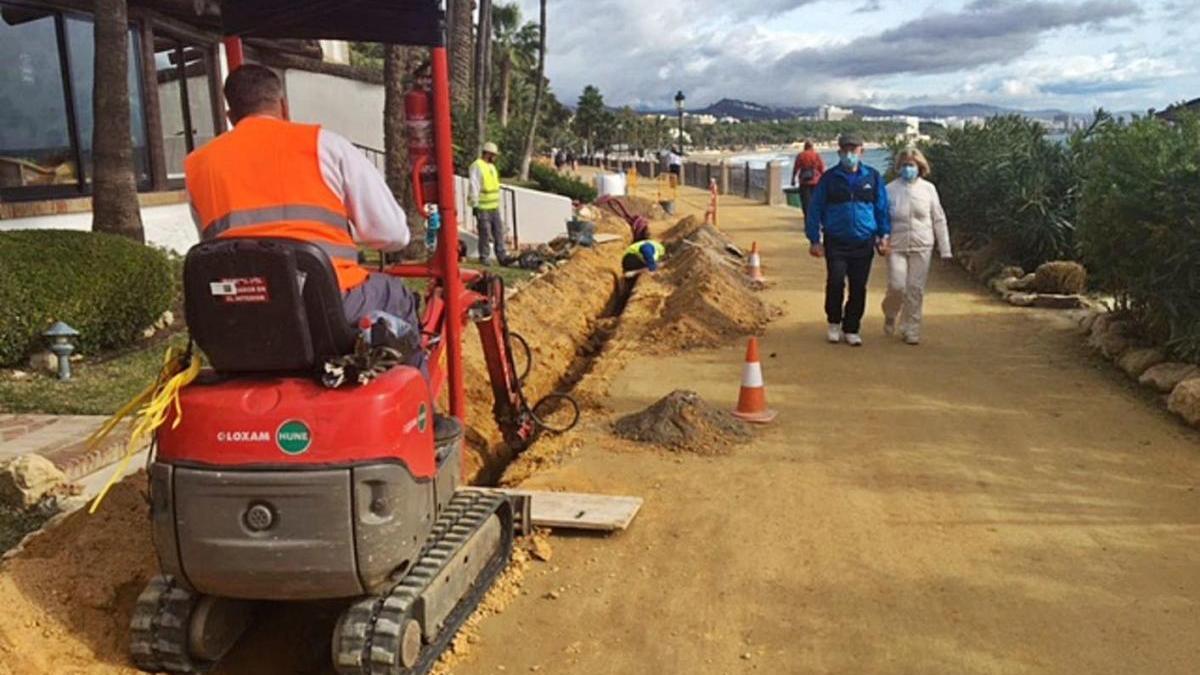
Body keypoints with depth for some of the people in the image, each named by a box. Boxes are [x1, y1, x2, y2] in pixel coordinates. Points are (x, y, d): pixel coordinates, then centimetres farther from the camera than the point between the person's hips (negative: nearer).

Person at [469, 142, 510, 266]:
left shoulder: (491, 166, 16)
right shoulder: (477, 167, -11)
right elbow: (474, 187, -14)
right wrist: (475, 205, -16)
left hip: (494, 207, 8)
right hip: (483, 208, -8)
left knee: (499, 232, 6)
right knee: (485, 234, -2)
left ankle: (501, 256, 10)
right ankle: (483, 257, 9)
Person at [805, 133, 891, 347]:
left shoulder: (872, 177, 5)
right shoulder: (829, 178, 2)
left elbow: (882, 208, 12)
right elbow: (815, 209, 5)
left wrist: (883, 236, 7)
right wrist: (815, 240, 1)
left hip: (864, 243, 2)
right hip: (836, 243, -1)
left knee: (858, 287, 3)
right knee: (835, 282, -13)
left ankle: (851, 329, 17)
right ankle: (834, 323, 11)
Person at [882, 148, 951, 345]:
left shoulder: (928, 189, 2)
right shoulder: (890, 190, -2)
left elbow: (939, 220, 7)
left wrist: (945, 249, 6)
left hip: (921, 247, 1)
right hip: (897, 247, -1)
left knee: (916, 290, 3)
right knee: (897, 286, -9)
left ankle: (911, 330, 16)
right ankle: (891, 314, 24)